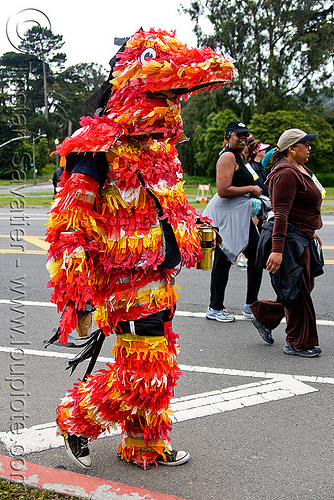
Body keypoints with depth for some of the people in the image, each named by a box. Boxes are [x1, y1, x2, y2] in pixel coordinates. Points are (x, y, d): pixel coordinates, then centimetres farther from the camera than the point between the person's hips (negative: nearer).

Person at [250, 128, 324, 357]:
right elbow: (281, 213, -26)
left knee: (305, 286, 15)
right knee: (298, 291, -1)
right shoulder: (286, 173, -18)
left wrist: (312, 233, 28)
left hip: (303, 238, 10)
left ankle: (264, 316, 28)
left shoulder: (301, 170, 15)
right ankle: (299, 343, 12)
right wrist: (277, 250, -31)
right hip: (291, 238, -10)